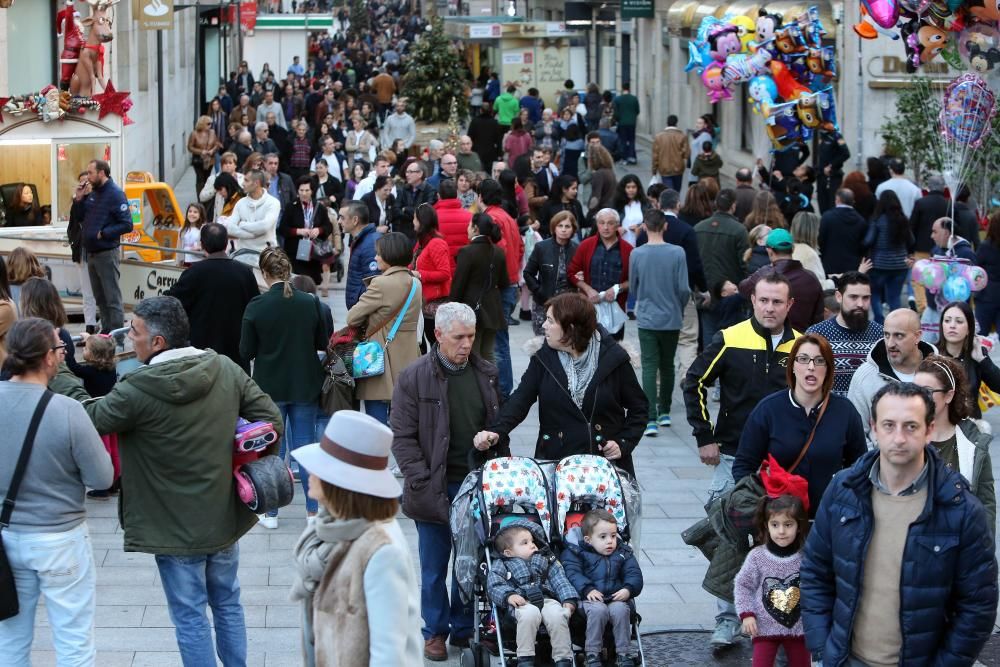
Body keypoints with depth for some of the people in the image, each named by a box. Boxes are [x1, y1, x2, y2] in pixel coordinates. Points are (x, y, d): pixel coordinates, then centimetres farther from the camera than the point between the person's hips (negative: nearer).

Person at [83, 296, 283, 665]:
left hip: (176, 528, -6)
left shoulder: (138, 390, -23)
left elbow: (87, 417, -10)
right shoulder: (226, 371, -6)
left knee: (190, 618, 7)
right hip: (224, 516, 6)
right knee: (228, 605, 21)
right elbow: (270, 417, -2)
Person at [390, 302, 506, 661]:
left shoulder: (486, 374, 6)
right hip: (436, 488, -3)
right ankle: (435, 632, 21)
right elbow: (402, 437, -7)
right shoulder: (414, 378, -8)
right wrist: (422, 482, -14)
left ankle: (464, 629, 23)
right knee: (434, 567, 7)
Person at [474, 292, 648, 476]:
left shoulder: (614, 358, -5)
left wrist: (624, 443, -9)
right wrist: (496, 431, -27)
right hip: (555, 462, 1)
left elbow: (638, 408, 5)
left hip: (608, 462, -1)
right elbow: (520, 399, -10)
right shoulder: (543, 359, 0)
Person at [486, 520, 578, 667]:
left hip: (547, 599, 2)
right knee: (529, 614, -38)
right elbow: (494, 585, 4)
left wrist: (568, 600, -1)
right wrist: (509, 595, -17)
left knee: (557, 615, -32)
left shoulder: (546, 561, 29)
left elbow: (560, 582, 18)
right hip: (522, 601, -2)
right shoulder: (501, 565, 21)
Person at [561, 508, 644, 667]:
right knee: (598, 610, -34)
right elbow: (573, 573, -7)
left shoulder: (624, 554, 15)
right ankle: (592, 654, -23)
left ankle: (624, 654, -20)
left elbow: (634, 575, 7)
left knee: (620, 609, -31)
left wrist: (628, 589, -14)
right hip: (591, 598, -2)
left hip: (616, 597, 2)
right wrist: (588, 589, -22)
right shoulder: (576, 553, 6)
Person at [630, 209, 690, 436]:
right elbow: (684, 289, -7)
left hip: (646, 320, -1)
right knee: (667, 366, 17)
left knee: (649, 368, -2)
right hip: (671, 320, 1)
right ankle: (664, 412, 29)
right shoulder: (677, 253, -9)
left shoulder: (636, 254, -6)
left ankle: (651, 419, -13)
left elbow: (632, 288, 5)